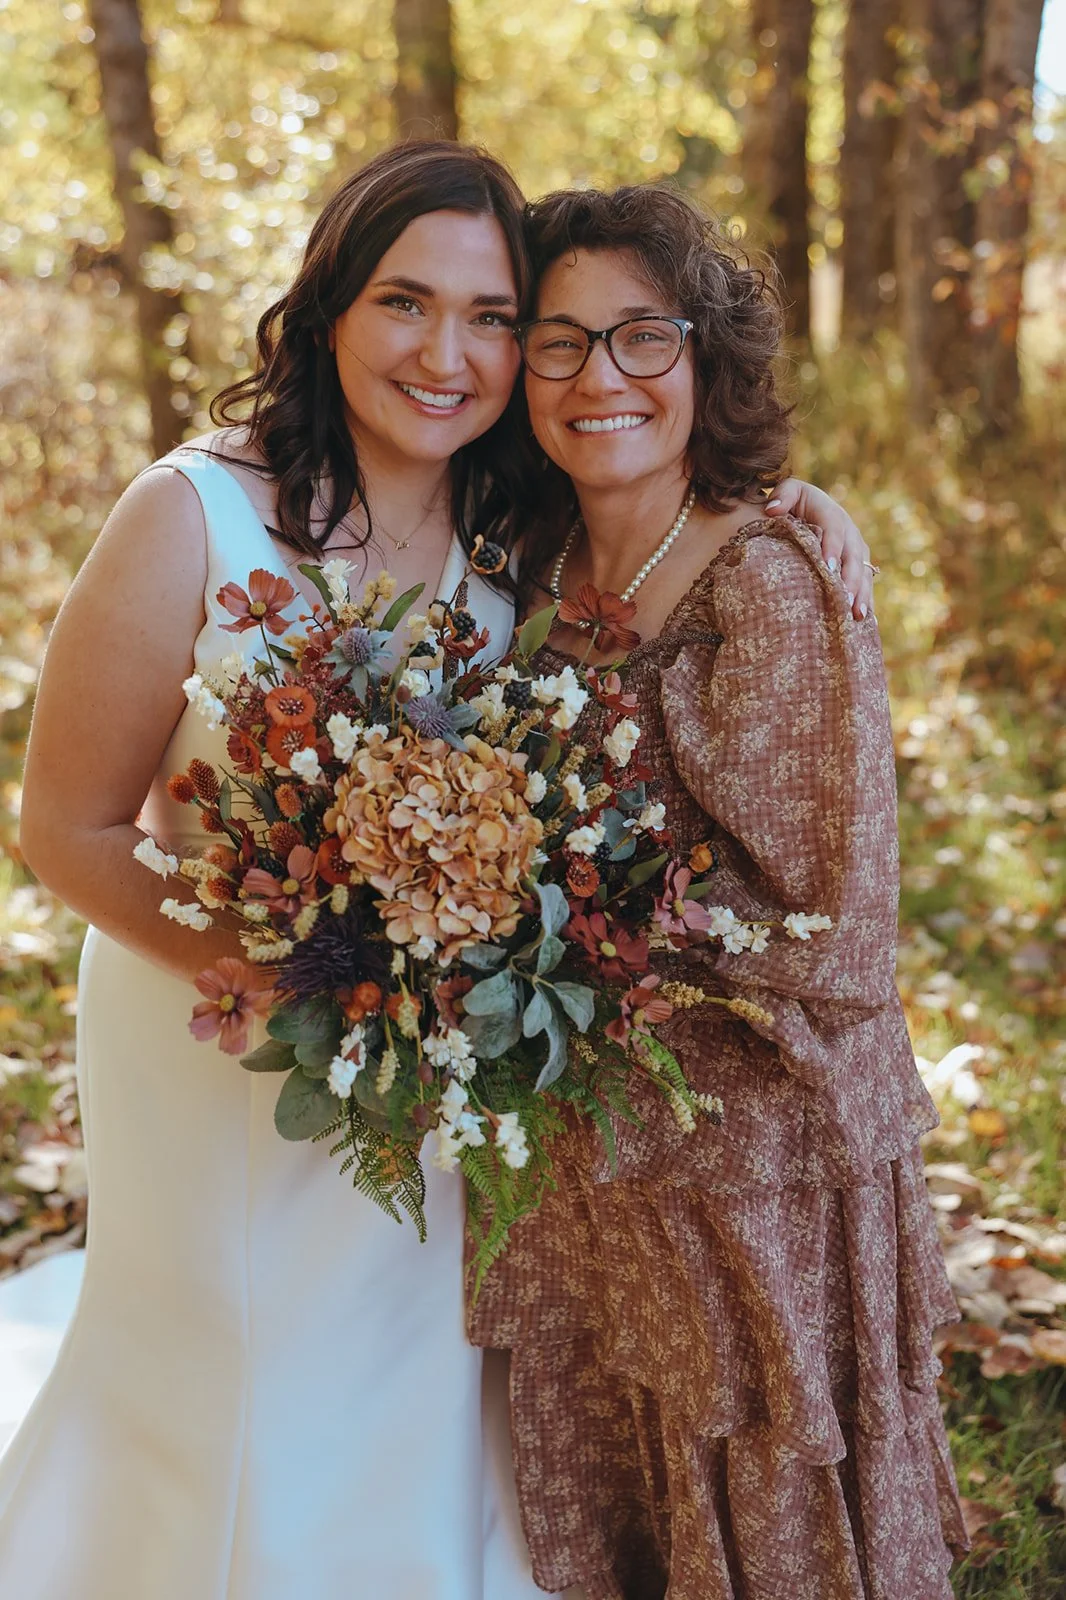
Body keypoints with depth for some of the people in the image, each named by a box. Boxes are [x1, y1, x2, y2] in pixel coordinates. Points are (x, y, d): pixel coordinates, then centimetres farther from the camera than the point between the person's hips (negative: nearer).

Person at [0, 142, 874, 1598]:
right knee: (263, 1433, 17)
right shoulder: (195, 519, -21)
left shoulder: (521, 536, -7)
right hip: (223, 1055, -3)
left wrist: (794, 513, -12)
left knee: (418, 1429, 21)